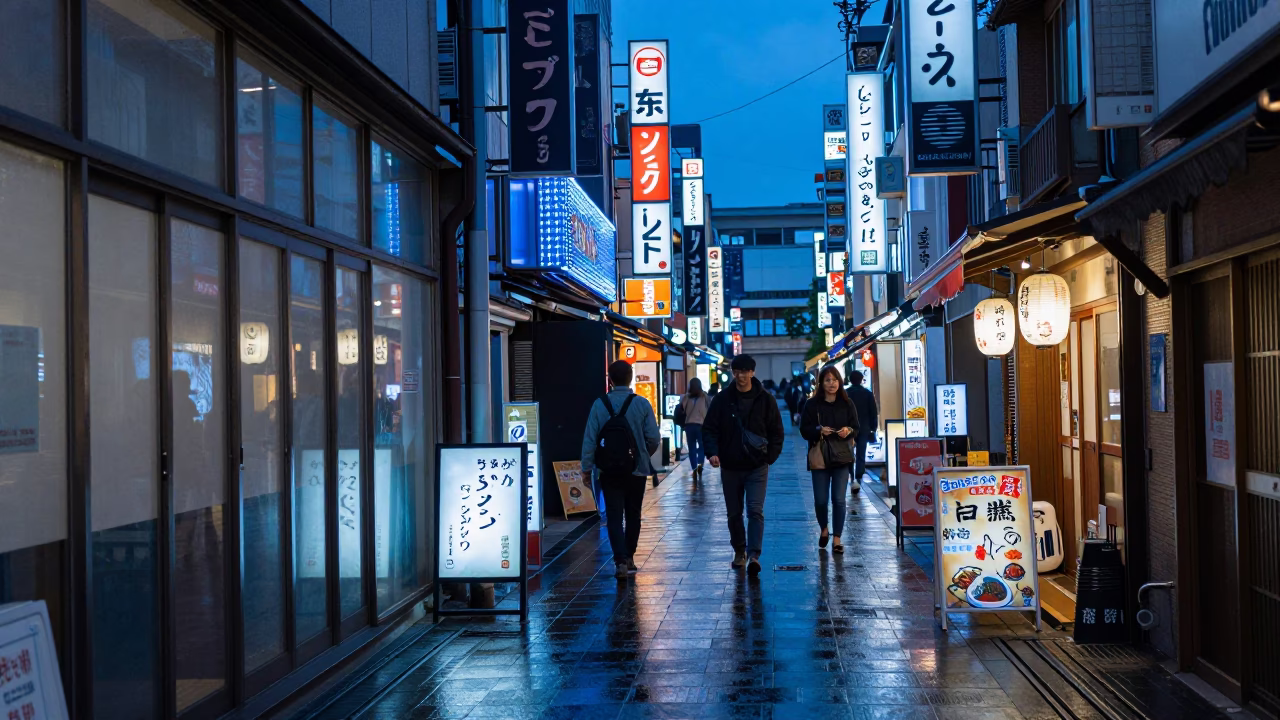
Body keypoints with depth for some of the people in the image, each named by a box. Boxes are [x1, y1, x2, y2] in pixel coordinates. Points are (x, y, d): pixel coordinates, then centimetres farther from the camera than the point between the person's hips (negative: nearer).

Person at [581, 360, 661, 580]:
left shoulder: (599, 405, -5)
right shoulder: (641, 404, -7)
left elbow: (590, 438, -7)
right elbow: (654, 438, -5)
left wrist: (587, 467, 1)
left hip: (609, 471, 0)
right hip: (636, 470, 0)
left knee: (614, 516, 2)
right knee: (632, 514, 16)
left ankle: (620, 560, -12)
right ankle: (629, 557, 25)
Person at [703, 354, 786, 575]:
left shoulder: (765, 400, -1)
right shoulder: (722, 399, -1)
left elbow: (777, 432, 4)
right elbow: (709, 429, -1)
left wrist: (770, 457, -8)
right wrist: (712, 452, -18)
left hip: (757, 467, -2)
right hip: (730, 466, 2)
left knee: (755, 510, -12)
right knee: (734, 513, 12)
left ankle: (754, 555, -16)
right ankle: (739, 551, 28)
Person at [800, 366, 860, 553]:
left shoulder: (847, 404, 3)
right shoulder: (812, 404, -1)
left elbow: (856, 429, 6)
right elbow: (804, 429, -1)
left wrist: (848, 431, -15)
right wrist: (819, 430, -19)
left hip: (842, 457, 1)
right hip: (820, 457, -1)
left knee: (839, 500, -3)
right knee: (820, 500, 2)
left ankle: (837, 539, 7)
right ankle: (824, 529, 30)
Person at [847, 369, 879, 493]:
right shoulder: (868, 393, 1)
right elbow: (873, 413, 2)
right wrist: (873, 428, 9)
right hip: (864, 428, 0)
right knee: (861, 455, 2)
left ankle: (852, 479, 1)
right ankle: (858, 479, -8)